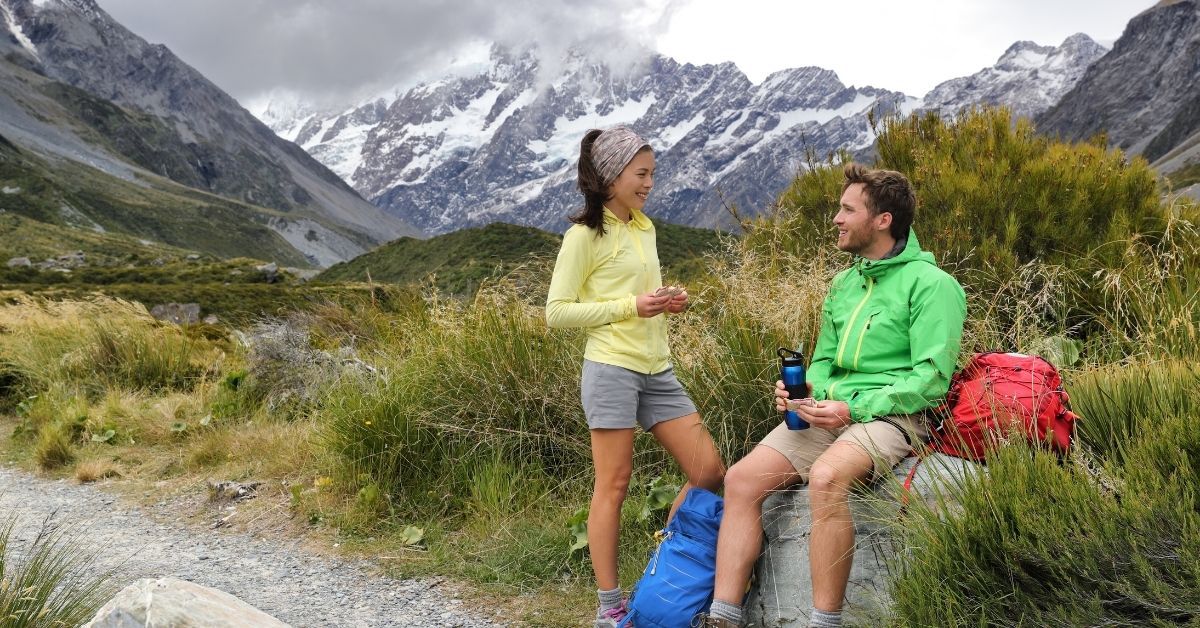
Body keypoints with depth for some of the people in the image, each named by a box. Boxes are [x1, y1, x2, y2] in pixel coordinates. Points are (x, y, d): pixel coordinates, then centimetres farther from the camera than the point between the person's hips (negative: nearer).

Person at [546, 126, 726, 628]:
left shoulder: (644, 228, 16)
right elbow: (557, 312, -9)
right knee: (613, 485, -2)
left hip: (657, 370, 7)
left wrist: (667, 303, 4)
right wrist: (630, 306, -16)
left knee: (710, 472, 5)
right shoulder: (585, 235, -6)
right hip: (611, 369, -7)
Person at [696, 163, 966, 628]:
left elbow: (932, 377, -13)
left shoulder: (930, 284, -6)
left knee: (826, 477, -37)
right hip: (832, 411, 7)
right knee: (742, 479, -12)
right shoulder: (843, 283, 17)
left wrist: (853, 408, -21)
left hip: (891, 415, -7)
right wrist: (806, 390, -2)